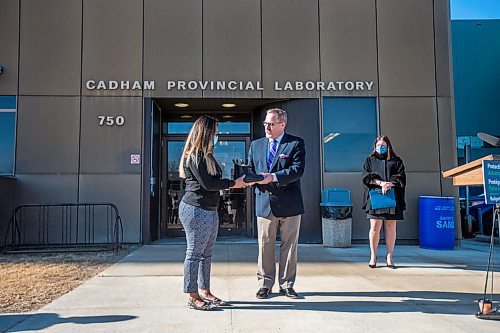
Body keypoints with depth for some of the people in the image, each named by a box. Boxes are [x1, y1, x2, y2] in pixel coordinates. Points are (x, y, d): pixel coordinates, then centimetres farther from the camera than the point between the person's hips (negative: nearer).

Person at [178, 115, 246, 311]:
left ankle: (204, 292, 26)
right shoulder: (194, 155, -14)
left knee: (206, 253, 15)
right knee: (194, 254, -1)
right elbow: (207, 184, -18)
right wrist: (233, 183, -10)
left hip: (210, 210, 10)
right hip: (196, 210, -10)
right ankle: (193, 298, 8)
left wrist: (233, 183, 5)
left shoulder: (205, 155, 16)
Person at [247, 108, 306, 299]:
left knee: (289, 245, 7)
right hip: (264, 203, 3)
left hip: (289, 203, -2)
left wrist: (272, 177, -24)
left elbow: (298, 169, -14)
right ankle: (265, 284, 18)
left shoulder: (296, 143, -1)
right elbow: (250, 169, 14)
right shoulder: (256, 145, 12)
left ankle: (286, 285, 20)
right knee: (265, 245, 6)